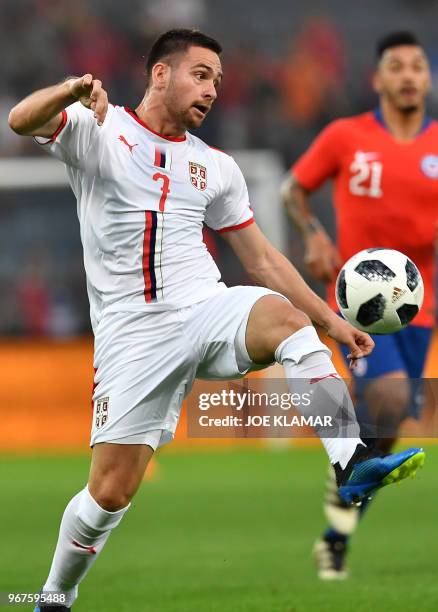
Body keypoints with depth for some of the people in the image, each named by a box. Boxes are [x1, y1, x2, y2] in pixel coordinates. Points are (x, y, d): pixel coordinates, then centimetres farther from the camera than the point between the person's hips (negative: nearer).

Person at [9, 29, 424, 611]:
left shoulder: (216, 167, 17)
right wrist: (74, 89, -36)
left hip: (208, 311, 3)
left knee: (285, 318, -32)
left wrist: (333, 320, 13)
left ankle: (353, 465, -39)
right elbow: (21, 121, -14)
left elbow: (263, 260, 20)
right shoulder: (97, 130, 4)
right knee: (109, 492, -7)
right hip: (133, 333, -3)